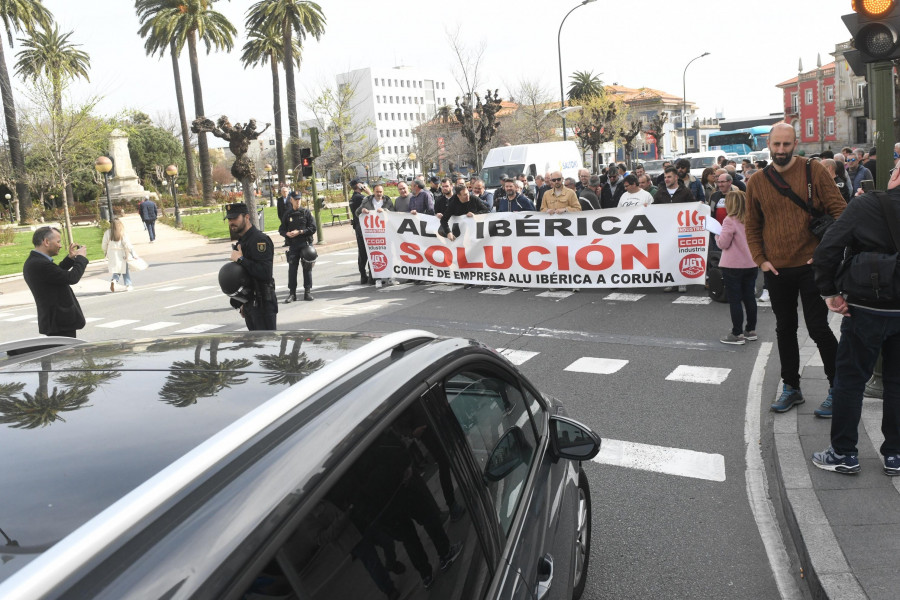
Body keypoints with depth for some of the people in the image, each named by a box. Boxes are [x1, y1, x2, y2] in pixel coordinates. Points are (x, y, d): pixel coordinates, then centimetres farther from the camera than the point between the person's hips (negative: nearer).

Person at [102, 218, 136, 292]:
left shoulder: (107, 233, -3)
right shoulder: (123, 233, -10)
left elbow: (104, 244, 4)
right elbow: (127, 245, -12)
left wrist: (105, 253, 20)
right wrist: (133, 253, -7)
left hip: (112, 255, 2)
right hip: (122, 255, -2)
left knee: (116, 271, 11)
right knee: (125, 270, 12)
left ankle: (113, 280, -16)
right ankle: (128, 285, 13)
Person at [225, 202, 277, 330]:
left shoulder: (260, 240, -16)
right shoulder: (241, 241, 15)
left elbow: (265, 273, -28)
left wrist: (241, 259, -21)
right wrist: (242, 303, 20)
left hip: (263, 304, -10)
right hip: (249, 304, 10)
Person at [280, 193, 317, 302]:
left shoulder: (306, 212, 2)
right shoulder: (287, 214, 9)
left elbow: (313, 228, -3)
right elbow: (281, 229, 11)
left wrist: (299, 232, -13)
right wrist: (287, 233, -10)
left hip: (306, 243, -2)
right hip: (293, 245, 2)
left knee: (307, 268, 2)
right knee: (292, 268, -1)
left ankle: (307, 292, 10)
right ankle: (292, 293, 4)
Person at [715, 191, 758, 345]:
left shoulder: (730, 221, -15)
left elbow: (723, 244, -15)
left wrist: (717, 235, 3)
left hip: (733, 267, -6)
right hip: (751, 264, 7)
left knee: (735, 300, 0)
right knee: (749, 297, 14)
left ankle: (737, 334, 3)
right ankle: (751, 330, 22)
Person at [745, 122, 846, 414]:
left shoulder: (813, 171, -4)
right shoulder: (756, 182, 4)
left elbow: (839, 211, -4)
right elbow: (751, 226, 11)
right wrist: (760, 259, 1)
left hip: (811, 265, -3)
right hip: (776, 270, 4)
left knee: (818, 327, -2)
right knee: (785, 329, 13)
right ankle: (791, 387, 27)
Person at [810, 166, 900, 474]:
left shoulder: (865, 205, -13)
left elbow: (826, 251, -19)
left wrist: (830, 292, -9)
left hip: (866, 310, -4)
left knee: (849, 379, 7)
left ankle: (844, 454, 14)